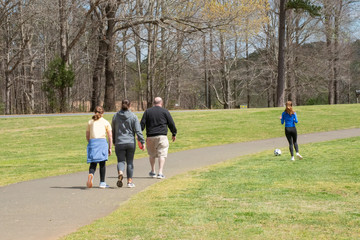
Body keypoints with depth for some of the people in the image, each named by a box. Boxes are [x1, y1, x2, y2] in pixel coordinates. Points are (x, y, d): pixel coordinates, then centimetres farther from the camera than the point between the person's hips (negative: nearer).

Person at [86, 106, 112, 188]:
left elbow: (87, 136, 15)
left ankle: (91, 175, -29)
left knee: (93, 163, 1)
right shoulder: (106, 122, 11)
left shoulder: (90, 122, 16)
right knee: (102, 163, 5)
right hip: (102, 142, -1)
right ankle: (102, 182, 8)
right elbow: (110, 136, 4)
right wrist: (110, 148, 7)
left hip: (92, 142, 1)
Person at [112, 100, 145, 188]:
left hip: (119, 143, 0)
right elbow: (138, 130, -7)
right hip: (131, 142, 0)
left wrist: (114, 141, 23)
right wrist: (142, 141, -5)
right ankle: (130, 181, 11)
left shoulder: (115, 116, 5)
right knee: (130, 162, 9)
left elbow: (113, 130, 12)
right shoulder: (133, 116, -1)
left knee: (121, 161, 2)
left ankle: (120, 173, -30)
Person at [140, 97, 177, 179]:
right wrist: (174, 134, 17)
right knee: (162, 154, -2)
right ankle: (160, 172, -11)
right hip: (161, 136, -3)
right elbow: (171, 124, 5)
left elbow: (142, 124, 3)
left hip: (150, 137, 3)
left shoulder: (147, 111, 8)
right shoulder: (165, 111, 3)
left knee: (152, 155, 17)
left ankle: (153, 171, 25)